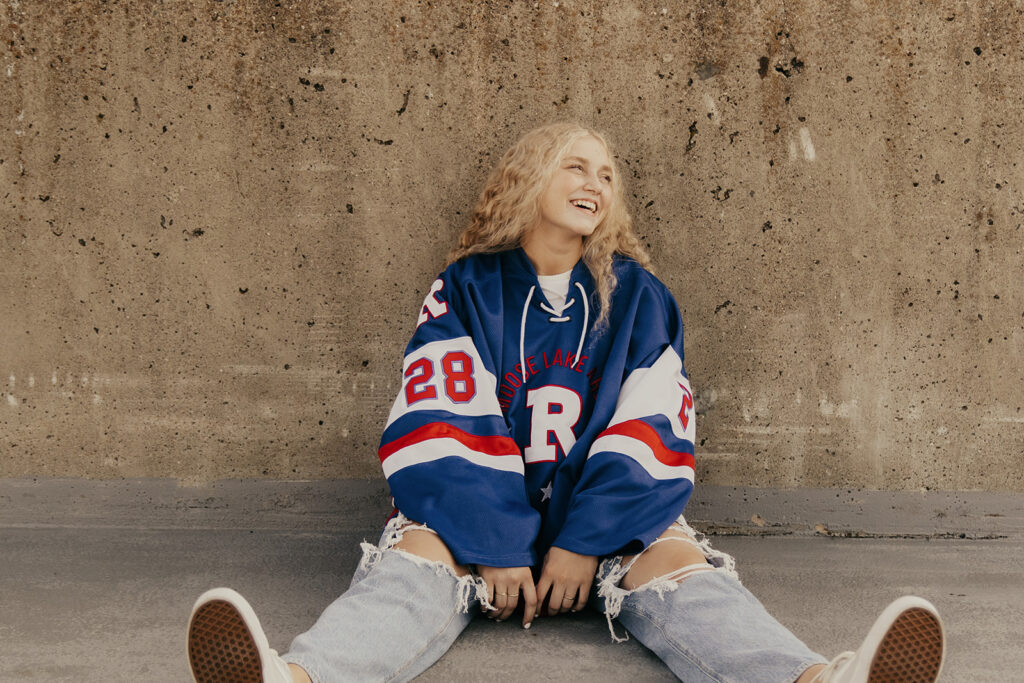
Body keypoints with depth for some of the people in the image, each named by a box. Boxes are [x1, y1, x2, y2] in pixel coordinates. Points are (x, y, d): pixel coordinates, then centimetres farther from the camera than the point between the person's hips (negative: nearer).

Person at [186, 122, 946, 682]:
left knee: (678, 561, -26)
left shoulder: (638, 297, 9)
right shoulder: (466, 291, 4)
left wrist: (585, 544, -13)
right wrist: (495, 549, -17)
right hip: (480, 515, -1)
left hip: (605, 521, 2)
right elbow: (443, 428, -7)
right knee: (417, 554, -30)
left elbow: (651, 435, -1)